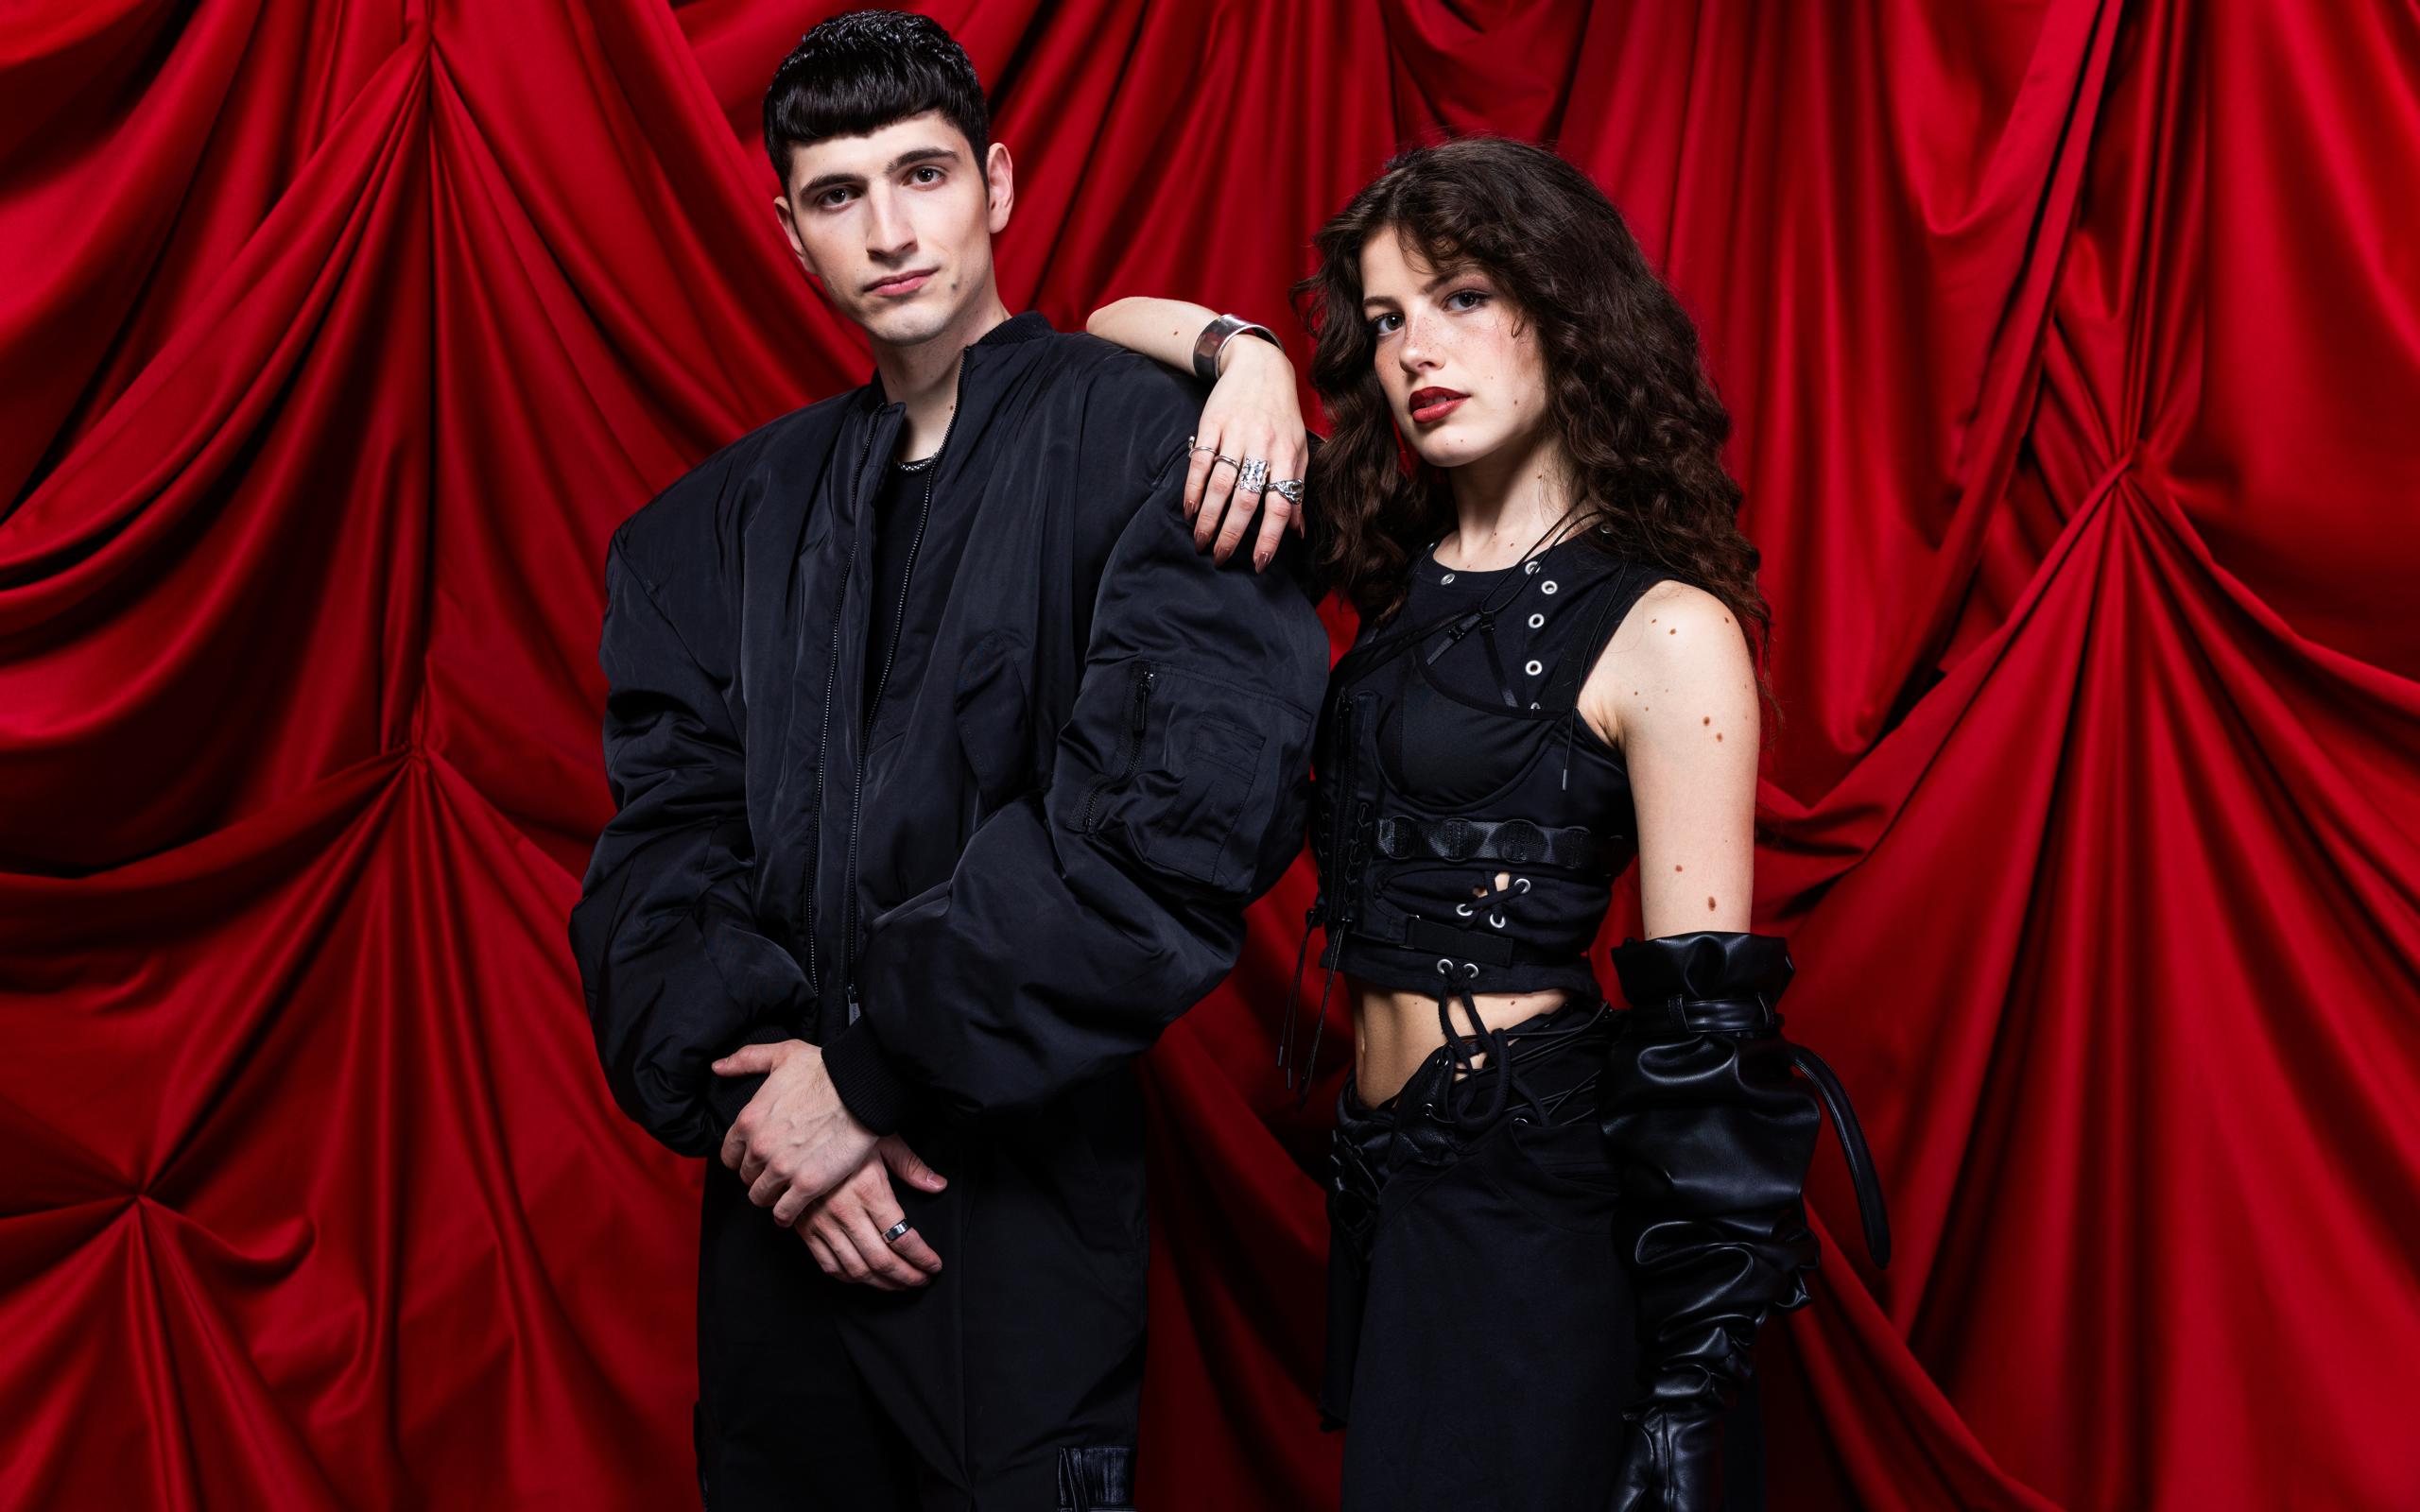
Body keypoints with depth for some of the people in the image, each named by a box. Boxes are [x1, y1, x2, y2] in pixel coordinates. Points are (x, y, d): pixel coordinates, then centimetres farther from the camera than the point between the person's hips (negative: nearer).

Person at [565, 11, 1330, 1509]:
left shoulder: (1153, 444, -7)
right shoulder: (725, 516, 11)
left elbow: (1187, 815, -19)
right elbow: (660, 838, 6)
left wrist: (873, 1064, -15)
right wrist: (756, 1077, -12)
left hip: (1023, 1205, -5)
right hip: (779, 1213, 5)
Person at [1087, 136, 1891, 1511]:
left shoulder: (1665, 630, -12)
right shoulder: (1399, 561, 7)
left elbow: (1706, 1037, -14)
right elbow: (1115, 332, 13)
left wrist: (1689, 1394, -17)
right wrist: (1242, 358, -10)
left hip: (1541, 1197, -7)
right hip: (1391, 1187, 7)